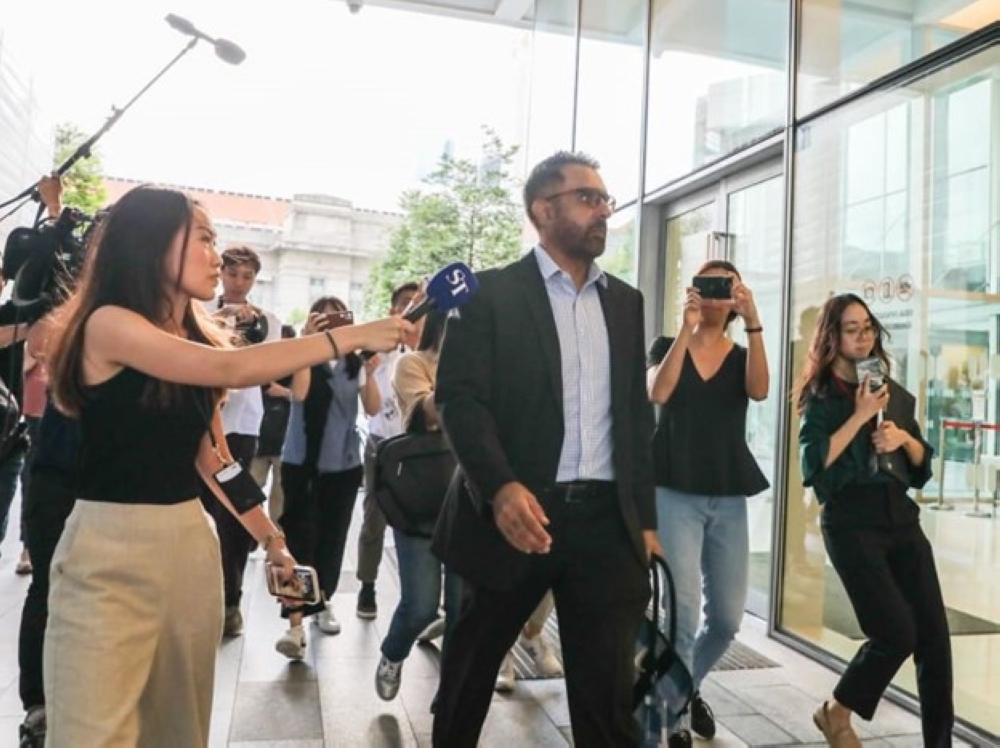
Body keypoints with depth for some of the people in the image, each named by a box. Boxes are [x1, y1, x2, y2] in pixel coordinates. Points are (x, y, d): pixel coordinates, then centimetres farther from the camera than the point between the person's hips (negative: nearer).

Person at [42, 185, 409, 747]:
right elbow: (232, 370, -22)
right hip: (111, 553, -7)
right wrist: (352, 336, -21)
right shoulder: (107, 324, -11)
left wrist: (270, 538, 11)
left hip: (192, 544, 7)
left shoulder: (196, 340, 10)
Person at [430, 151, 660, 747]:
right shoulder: (491, 292, -1)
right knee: (470, 671, 16)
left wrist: (646, 518, 10)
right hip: (518, 511, -3)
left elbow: (638, 415, 14)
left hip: (607, 519, 3)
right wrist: (501, 486, -26)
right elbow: (460, 397, -10)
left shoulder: (625, 301, 14)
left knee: (610, 690, 7)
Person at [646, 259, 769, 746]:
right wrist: (686, 327, -17)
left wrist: (753, 322, -19)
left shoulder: (742, 357, 10)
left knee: (728, 619, 9)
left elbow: (760, 390, -13)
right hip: (675, 492, -3)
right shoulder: (666, 346, 5)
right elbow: (658, 393, -16)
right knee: (683, 613, -9)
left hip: (729, 498, 4)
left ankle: (687, 687, 36)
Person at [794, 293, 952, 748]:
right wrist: (860, 416, -16)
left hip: (901, 518, 6)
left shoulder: (893, 392, 13)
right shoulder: (821, 395, -1)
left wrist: (903, 437, -5)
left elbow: (922, 463, 17)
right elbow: (813, 465, -14)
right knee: (897, 632, -10)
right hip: (851, 523, -5)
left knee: (934, 634, 1)